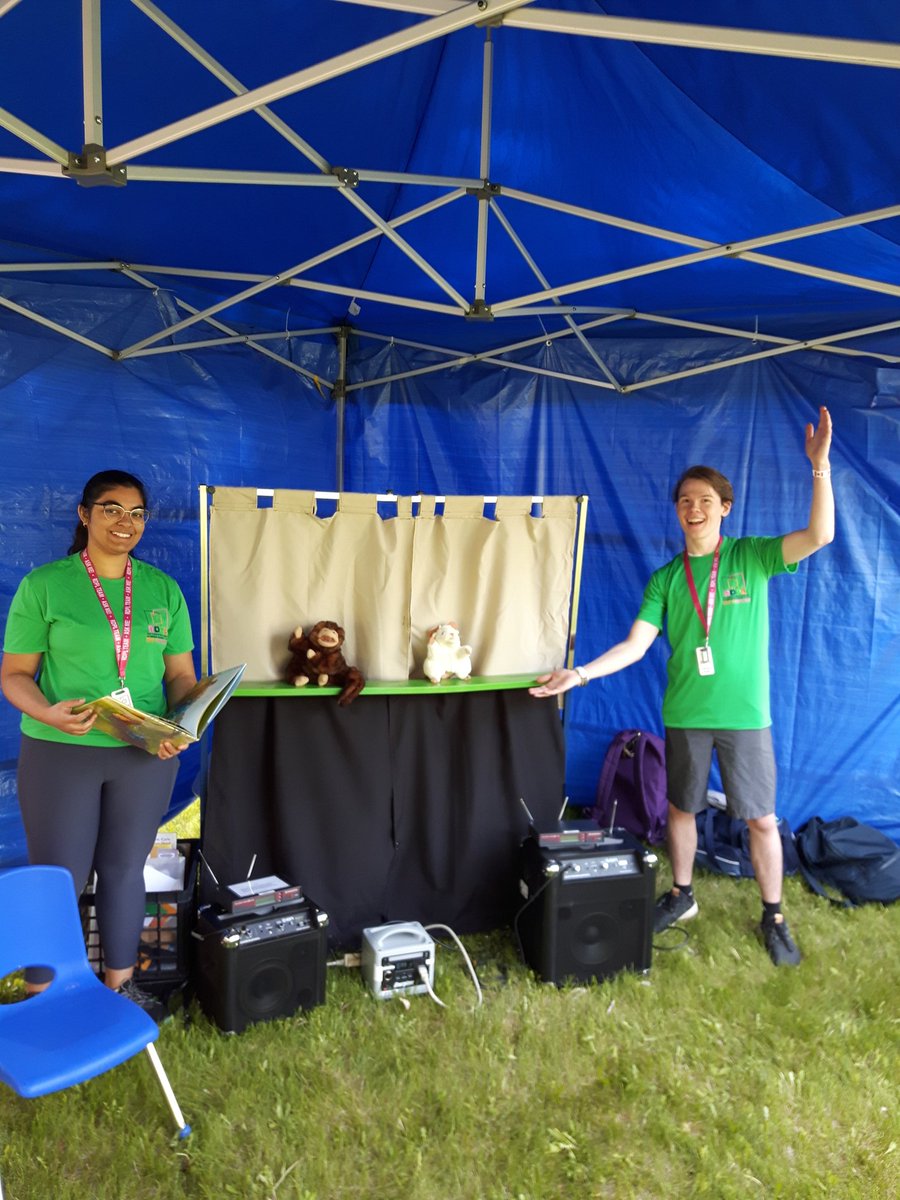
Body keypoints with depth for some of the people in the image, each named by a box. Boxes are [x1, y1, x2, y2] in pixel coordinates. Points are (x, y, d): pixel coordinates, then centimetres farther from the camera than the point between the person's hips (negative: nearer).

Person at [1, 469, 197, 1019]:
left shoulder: (163, 589, 4)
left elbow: (181, 674, 6)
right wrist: (48, 713, -23)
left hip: (146, 755, 3)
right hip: (60, 755, -3)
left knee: (126, 869, 15)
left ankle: (120, 981, 33)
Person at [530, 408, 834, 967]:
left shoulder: (752, 556, -2)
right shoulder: (666, 578, 3)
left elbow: (820, 536, -16)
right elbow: (634, 646, -2)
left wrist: (821, 464, -24)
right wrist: (580, 674, -12)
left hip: (745, 713, -2)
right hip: (685, 714, 2)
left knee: (762, 818, 5)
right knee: (681, 808, 15)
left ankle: (774, 917, 24)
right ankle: (682, 895, 36)